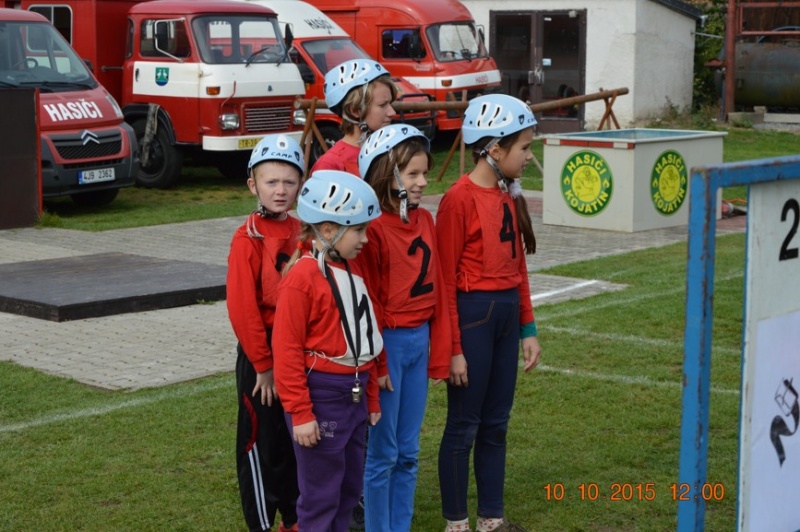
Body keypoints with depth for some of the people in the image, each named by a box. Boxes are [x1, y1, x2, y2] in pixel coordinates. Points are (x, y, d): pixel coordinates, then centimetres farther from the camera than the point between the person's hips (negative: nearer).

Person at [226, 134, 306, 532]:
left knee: (297, 437, 15)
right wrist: (263, 363, -13)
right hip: (261, 352, -6)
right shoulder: (249, 239, -14)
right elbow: (242, 307, -15)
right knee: (260, 440, 5)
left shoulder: (302, 232, 3)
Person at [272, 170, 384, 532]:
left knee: (350, 488, 15)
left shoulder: (352, 271, 9)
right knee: (321, 494, 1)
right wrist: (300, 413, -16)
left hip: (354, 394, 8)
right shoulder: (302, 277, -15)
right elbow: (287, 351, -16)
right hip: (321, 393, -8)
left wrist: (371, 396, 18)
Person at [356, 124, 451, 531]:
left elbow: (436, 290, 11)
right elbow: (366, 300, -14)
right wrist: (376, 362, -12)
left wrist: (439, 352, 10)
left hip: (419, 341, 7)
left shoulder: (425, 221, 7)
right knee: (383, 452, 3)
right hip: (388, 342, -7)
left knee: (408, 451, 13)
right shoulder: (373, 227, -15)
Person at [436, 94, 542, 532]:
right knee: (464, 425, 3)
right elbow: (445, 280, -14)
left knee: (496, 423, 14)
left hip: (506, 313, 8)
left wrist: (528, 329, 12)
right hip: (471, 313, -8)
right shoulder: (459, 199, -14)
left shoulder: (509, 196, 9)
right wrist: (453, 348, -14)